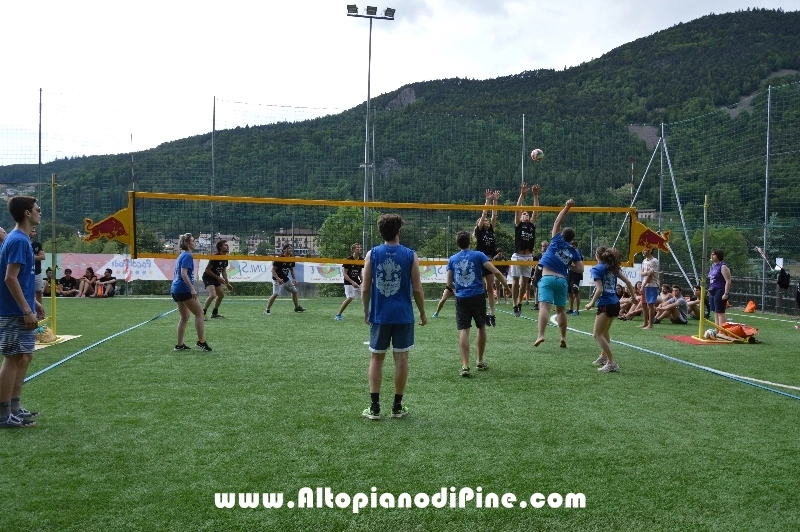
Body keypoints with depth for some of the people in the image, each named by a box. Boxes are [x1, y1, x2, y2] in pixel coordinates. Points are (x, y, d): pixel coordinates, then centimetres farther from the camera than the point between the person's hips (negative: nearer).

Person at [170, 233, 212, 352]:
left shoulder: (182, 255, 17)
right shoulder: (187, 256, -11)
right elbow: (184, 274, -22)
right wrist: (192, 289, -27)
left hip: (176, 289, 10)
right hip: (184, 289, -10)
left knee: (185, 317, 14)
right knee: (199, 313, -2)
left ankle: (179, 345, 14)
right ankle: (201, 342, -2)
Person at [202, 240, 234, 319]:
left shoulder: (225, 258, 2)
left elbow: (224, 271, 13)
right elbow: (207, 270, -20)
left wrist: (227, 283, 10)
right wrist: (218, 277, -22)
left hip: (215, 278, 9)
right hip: (208, 277, -9)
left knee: (221, 295, 16)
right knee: (213, 295, -25)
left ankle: (214, 313, 30)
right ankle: (202, 313, -17)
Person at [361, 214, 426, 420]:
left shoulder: (372, 254, -2)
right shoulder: (410, 255, -3)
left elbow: (365, 288, -1)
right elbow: (417, 289, -2)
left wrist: (366, 311, 12)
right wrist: (423, 313, 10)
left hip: (379, 315, 1)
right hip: (403, 315, -1)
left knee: (376, 358, 8)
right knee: (401, 358, 7)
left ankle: (374, 407, 7)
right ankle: (397, 406, 13)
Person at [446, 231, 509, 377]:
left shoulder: (452, 259, 6)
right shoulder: (478, 255, -1)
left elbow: (449, 283, 8)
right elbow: (496, 272, -10)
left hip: (461, 298, 1)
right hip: (478, 296, -1)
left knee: (463, 331, -2)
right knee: (481, 327, 17)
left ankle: (465, 365, -11)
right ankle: (480, 362, 26)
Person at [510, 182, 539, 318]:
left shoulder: (532, 225, 13)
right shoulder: (518, 224, 5)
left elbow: (536, 211, 7)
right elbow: (517, 209, -5)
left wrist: (535, 195, 0)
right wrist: (522, 194, -11)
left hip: (528, 257, 4)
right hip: (517, 256, -4)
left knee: (525, 281, 8)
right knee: (516, 281, 0)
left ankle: (520, 303, 22)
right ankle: (515, 305, 5)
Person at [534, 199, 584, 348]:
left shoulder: (557, 241, 3)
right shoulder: (573, 252, 9)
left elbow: (558, 222, 6)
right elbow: (580, 269, 4)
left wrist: (567, 207, 7)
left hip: (548, 278, -3)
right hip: (562, 280, 3)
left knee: (544, 306, -14)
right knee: (561, 309, 16)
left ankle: (541, 335, -28)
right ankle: (563, 338, 19)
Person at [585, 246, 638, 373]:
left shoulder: (597, 269, -8)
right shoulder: (613, 267, 11)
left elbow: (599, 289, -17)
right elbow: (627, 282, 9)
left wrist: (591, 303, -7)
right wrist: (633, 296, 21)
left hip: (605, 305, -8)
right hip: (615, 304, 8)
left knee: (597, 335, -3)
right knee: (605, 331, 26)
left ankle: (612, 363, -9)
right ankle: (603, 356, 37)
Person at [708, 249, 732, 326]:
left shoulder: (723, 267, -11)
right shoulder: (713, 266, 15)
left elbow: (728, 281, -16)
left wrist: (726, 293, -20)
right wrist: (709, 290, 17)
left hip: (720, 291, -9)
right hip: (713, 292, 9)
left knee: (720, 312, -9)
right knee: (715, 312, 11)